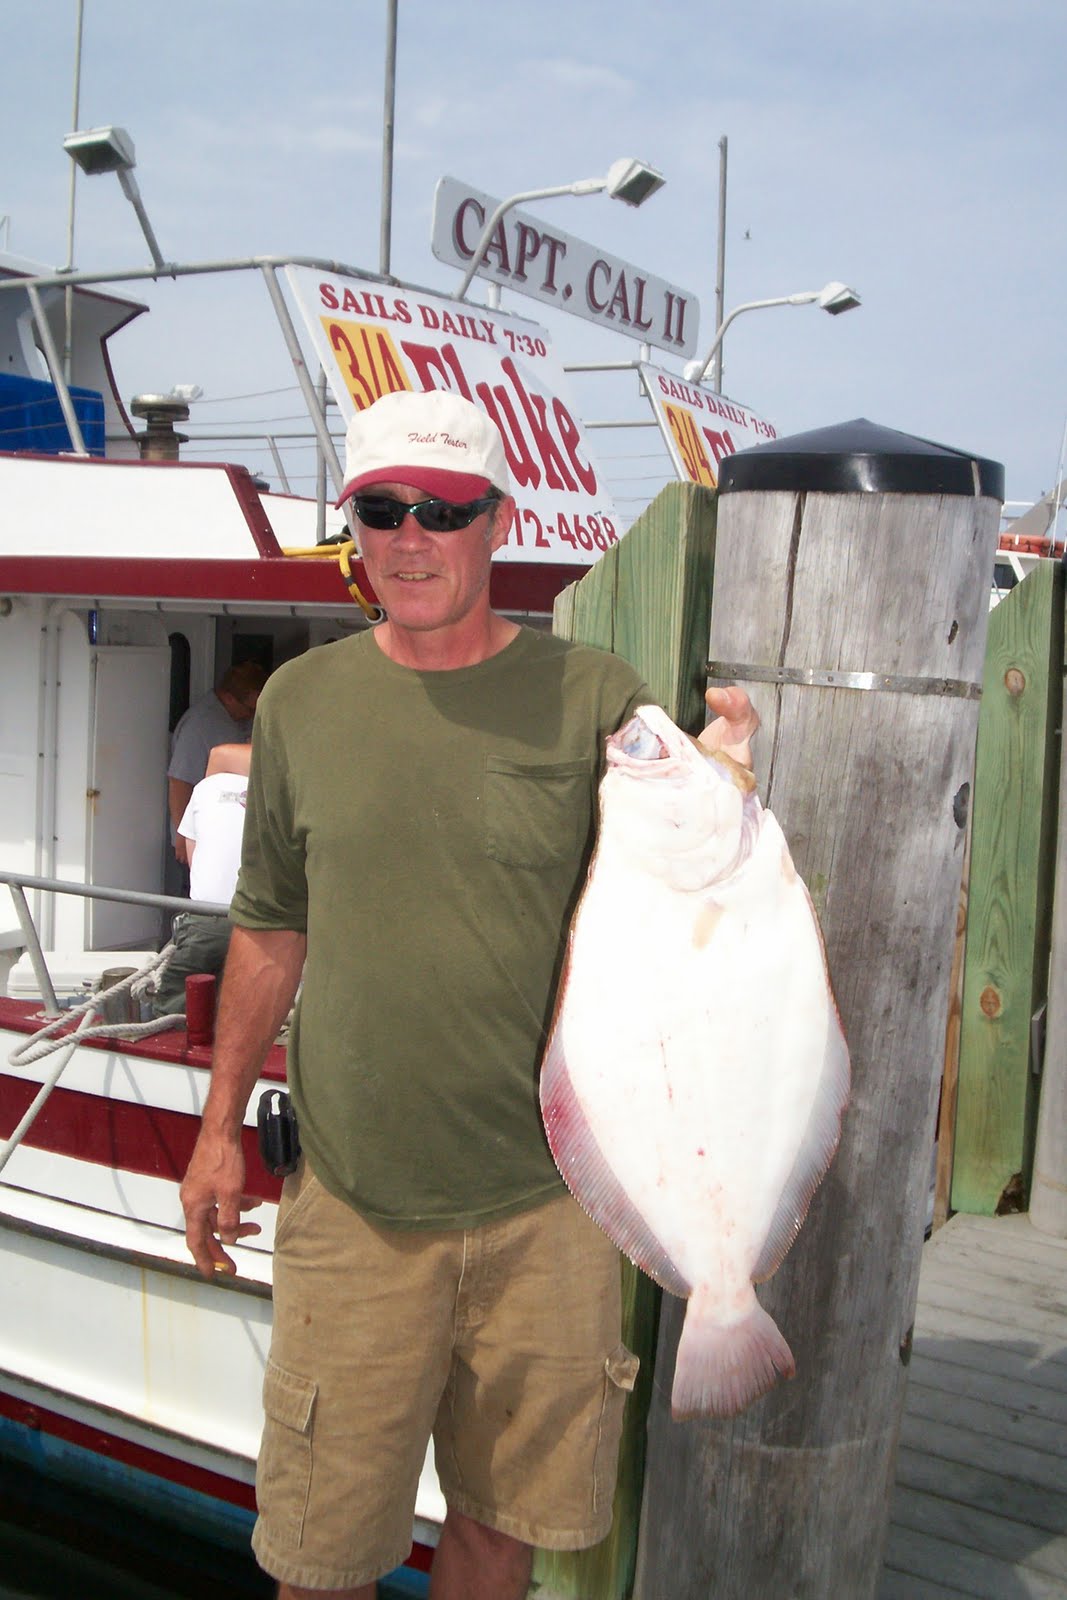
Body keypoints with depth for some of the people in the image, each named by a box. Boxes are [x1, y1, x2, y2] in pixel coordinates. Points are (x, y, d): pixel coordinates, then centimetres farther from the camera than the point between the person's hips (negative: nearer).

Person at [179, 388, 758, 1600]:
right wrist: (221, 1122, 12)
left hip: (545, 1196, 0)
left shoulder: (593, 698, -4)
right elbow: (271, 928, 11)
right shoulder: (302, 700, 2)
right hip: (352, 1199, 1)